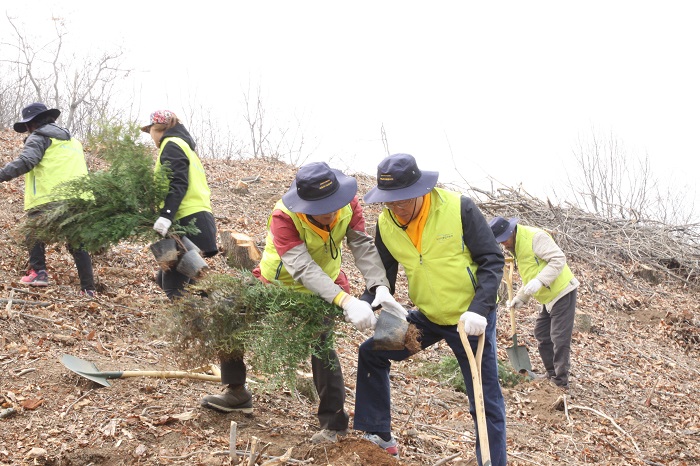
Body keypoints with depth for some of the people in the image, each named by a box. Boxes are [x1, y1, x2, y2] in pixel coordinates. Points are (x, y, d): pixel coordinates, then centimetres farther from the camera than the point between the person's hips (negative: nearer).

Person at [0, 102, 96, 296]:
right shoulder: (73, 141, 30)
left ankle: (38, 271, -7)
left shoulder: (39, 137, 4)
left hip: (50, 198, -7)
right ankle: (88, 288, 6)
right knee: (77, 244, 10)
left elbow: (26, 161, -12)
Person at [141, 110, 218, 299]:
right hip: (198, 220, 10)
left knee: (173, 285, -10)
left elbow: (178, 183, -18)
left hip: (189, 223, -10)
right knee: (165, 279, 14)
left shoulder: (171, 145, -3)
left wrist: (166, 215, -27)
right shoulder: (184, 145, 27)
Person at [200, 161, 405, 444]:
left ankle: (334, 421, -8)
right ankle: (236, 393, 25)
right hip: (276, 283, 0)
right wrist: (346, 301, -58)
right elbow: (302, 268, -46)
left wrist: (380, 288, -45)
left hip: (323, 288, 0)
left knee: (320, 342, -21)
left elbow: (363, 246, -28)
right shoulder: (283, 217, -37)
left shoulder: (346, 202, -26)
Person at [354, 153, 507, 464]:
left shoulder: (459, 208, -20)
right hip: (427, 317, 5)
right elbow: (383, 275, 4)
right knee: (371, 353, 8)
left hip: (471, 318, -5)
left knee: (486, 402, -3)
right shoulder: (386, 224, -6)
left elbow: (492, 260, -17)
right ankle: (378, 436, 20)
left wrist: (479, 310, -28)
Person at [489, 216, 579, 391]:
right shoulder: (516, 247, 10)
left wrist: (539, 281, -34)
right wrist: (521, 297, 12)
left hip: (562, 292, -10)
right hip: (549, 297, 10)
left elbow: (558, 259, -26)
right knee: (542, 335, 14)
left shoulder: (535, 236, -20)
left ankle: (561, 381, -2)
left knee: (559, 338, -8)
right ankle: (552, 373, 25)